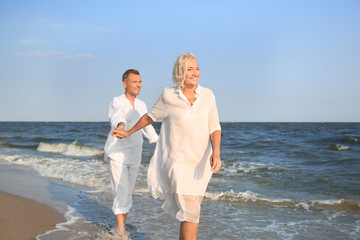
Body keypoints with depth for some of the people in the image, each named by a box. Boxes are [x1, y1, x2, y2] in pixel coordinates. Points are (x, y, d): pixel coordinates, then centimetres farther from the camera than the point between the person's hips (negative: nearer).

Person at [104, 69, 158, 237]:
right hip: (116, 155, -6)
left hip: (134, 157, 6)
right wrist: (121, 126, -61)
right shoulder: (117, 102, -13)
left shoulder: (141, 105, 7)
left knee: (128, 194, 12)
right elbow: (117, 116, -38)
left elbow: (147, 127, 22)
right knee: (121, 193, -12)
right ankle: (121, 232, -6)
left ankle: (121, 228, 25)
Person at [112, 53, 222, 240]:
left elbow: (214, 128, -3)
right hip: (178, 160, -4)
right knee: (191, 212, -14)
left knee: (190, 207, 16)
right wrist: (129, 132, 21)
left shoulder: (207, 95, 0)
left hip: (201, 161, 4)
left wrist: (216, 153, -20)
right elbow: (150, 116, 11)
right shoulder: (168, 96, -6)